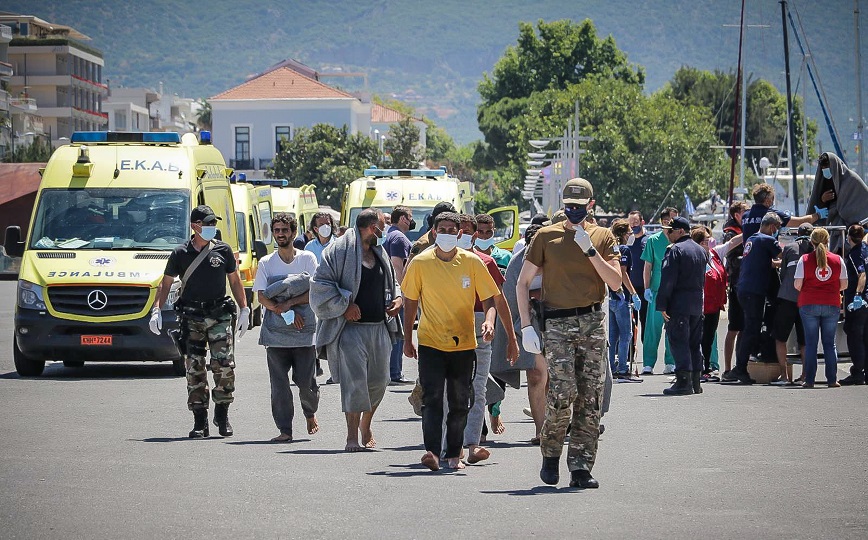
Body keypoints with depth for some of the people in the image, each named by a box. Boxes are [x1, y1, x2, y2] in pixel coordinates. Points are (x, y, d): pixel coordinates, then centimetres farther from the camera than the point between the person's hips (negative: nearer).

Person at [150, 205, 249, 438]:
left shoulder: (223, 251, 7)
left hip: (220, 315, 0)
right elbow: (166, 283, 13)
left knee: (224, 364, -11)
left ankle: (222, 412, 7)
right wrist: (156, 310, 1)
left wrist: (244, 310, 9)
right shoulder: (180, 254, 5)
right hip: (191, 317, 0)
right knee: (194, 369, -1)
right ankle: (200, 421, 4)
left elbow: (235, 281, 15)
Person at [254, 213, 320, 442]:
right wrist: (286, 313, -12)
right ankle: (285, 430, 0)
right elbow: (262, 297, 1)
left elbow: (314, 292, -3)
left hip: (305, 331, -1)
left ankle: (310, 414, 29)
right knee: (279, 383, -4)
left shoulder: (307, 258, 5)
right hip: (275, 333, 1)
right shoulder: (266, 263, 8)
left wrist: (287, 303, -14)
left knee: (306, 382, 0)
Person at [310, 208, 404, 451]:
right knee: (353, 381, -11)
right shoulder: (340, 251, -8)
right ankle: (352, 436, -4)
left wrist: (397, 298, 7)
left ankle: (365, 425, 33)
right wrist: (344, 306, -16)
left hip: (379, 328, 7)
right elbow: (320, 284, -12)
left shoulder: (379, 253, 15)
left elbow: (392, 282, 28)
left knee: (378, 381, 10)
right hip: (351, 328, -7)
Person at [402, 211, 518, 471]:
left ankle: (454, 454, 19)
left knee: (459, 403, 8)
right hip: (430, 342, -1)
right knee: (432, 398, -15)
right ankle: (432, 451, -22)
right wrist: (407, 339, 9)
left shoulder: (472, 262, -3)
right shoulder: (420, 263, -3)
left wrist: (489, 320, -19)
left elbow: (489, 298, 2)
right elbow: (411, 303, 7)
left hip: (463, 344, 1)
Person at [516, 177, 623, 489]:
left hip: (593, 323, 2)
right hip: (557, 323, -2)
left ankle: (581, 468, 5)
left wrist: (590, 250, -10)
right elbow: (523, 282, 6)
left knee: (589, 399, 0)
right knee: (562, 393, -15)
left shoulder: (602, 237, 10)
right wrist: (526, 325, -2)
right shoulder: (546, 236, 5)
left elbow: (615, 282, -1)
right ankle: (550, 454, 8)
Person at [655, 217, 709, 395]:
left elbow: (668, 280, -16)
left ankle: (684, 382, -12)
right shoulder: (701, 250, 15)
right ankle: (696, 381, 14)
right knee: (695, 343, 12)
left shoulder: (675, 250, -11)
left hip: (678, 305, -8)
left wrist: (662, 305, -15)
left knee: (679, 342, -7)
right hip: (697, 304, 8)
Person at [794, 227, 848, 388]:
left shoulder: (804, 259, -6)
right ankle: (832, 379, 5)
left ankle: (809, 380, 2)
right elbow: (844, 285, 4)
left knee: (811, 343, 4)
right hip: (832, 305, 1)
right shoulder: (838, 260, 0)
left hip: (809, 304, -1)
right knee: (830, 343, 8)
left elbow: (797, 285, -7)